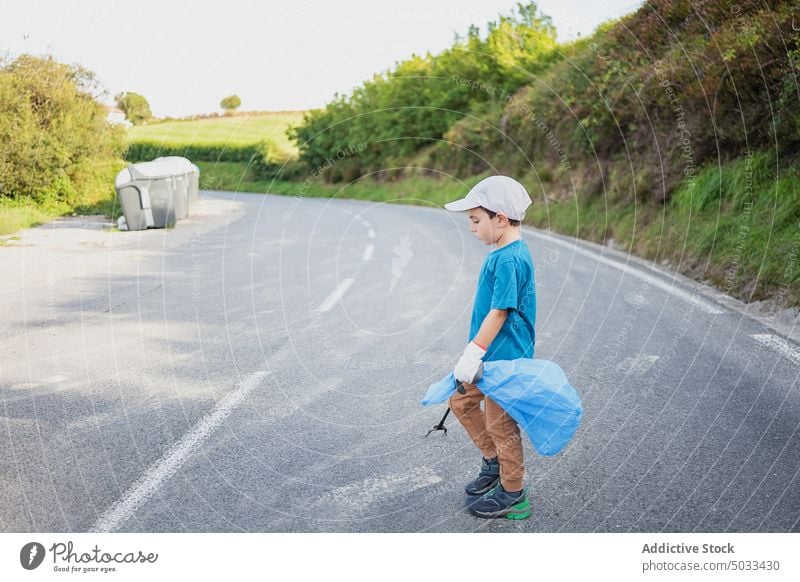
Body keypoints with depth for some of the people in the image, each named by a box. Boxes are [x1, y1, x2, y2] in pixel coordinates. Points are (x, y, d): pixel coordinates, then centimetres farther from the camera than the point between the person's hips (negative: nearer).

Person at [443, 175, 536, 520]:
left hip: (504, 359, -10)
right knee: (460, 401, 20)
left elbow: (499, 312, -25)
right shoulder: (506, 253, 8)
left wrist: (474, 353, -23)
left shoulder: (508, 259, -23)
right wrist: (474, 353, 21)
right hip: (491, 355, 10)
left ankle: (513, 495, 21)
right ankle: (494, 461, 34)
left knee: (500, 423, 4)